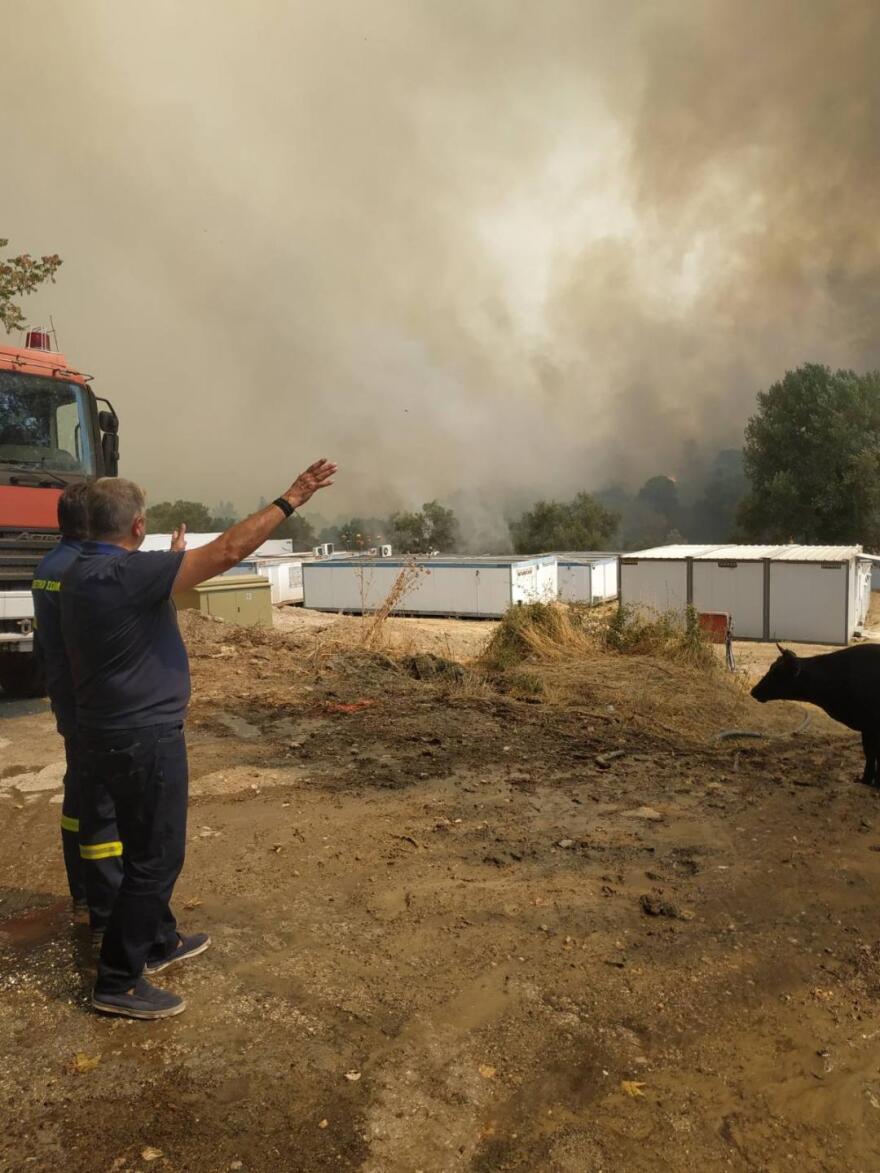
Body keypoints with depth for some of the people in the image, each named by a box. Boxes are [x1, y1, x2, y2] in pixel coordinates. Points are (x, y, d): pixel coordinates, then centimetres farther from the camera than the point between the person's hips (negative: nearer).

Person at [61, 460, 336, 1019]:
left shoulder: (82, 573, 5)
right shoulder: (125, 573, -24)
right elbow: (228, 550, -28)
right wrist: (291, 498, -23)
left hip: (120, 731, 10)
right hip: (143, 737, -10)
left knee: (150, 846, 23)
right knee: (156, 855, 3)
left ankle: (159, 942, 39)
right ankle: (118, 981, 16)